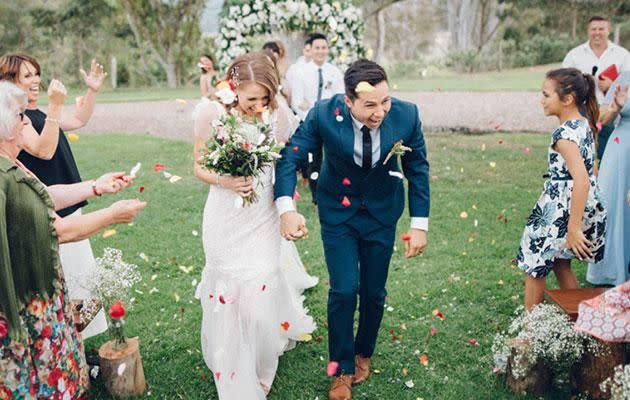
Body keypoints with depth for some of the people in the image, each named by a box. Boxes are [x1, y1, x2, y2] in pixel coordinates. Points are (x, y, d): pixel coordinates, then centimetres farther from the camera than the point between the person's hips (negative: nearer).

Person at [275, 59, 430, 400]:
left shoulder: (406, 114, -23)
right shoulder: (324, 114, -26)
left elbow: (417, 168, -9)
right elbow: (290, 158, -19)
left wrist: (419, 224, -10)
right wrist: (286, 209, -35)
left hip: (382, 212, 1)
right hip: (338, 212, -1)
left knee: (374, 292, 11)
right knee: (343, 290, -4)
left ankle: (363, 352, 40)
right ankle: (342, 369, 19)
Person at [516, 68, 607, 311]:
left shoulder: (565, 134, -23)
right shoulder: (585, 125, 5)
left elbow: (581, 181, -31)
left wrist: (573, 228, -29)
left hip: (561, 212, -9)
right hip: (589, 207, 9)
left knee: (534, 266, 7)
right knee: (560, 264, 23)